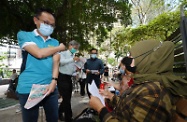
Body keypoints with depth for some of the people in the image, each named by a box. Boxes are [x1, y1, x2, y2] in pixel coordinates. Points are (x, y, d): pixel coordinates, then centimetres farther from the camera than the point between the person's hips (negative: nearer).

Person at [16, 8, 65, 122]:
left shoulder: (55, 42, 12)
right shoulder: (24, 35, 1)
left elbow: (56, 62, 1)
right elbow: (39, 53, -15)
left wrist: (54, 81, -15)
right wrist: (59, 48, -1)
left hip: (50, 86, 4)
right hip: (29, 88, -3)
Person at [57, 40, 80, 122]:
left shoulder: (74, 57, 15)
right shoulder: (63, 54, -5)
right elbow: (61, 61, -28)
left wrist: (76, 69, -4)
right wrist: (73, 59, -38)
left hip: (69, 78, 8)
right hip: (62, 77, -8)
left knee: (67, 98, 16)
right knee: (66, 98, -4)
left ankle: (59, 113, 38)